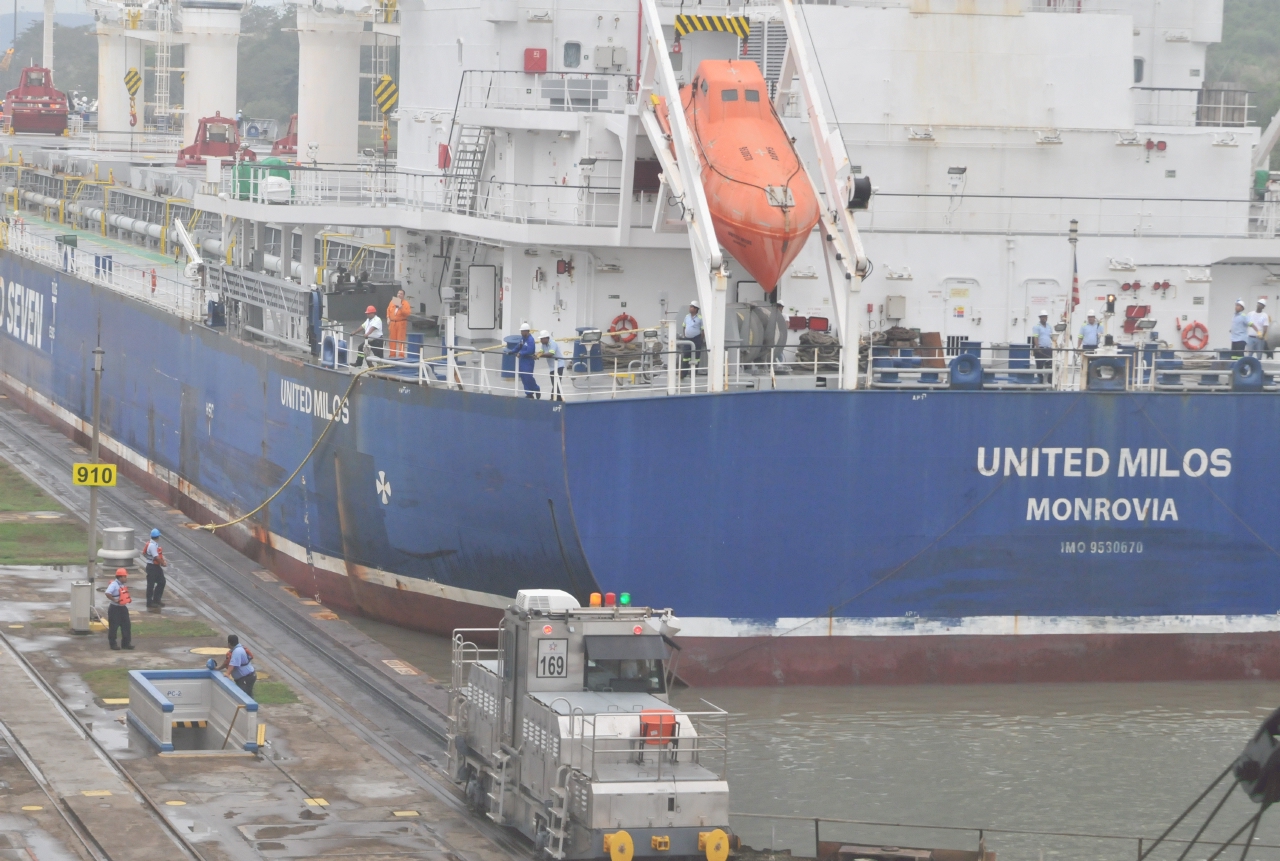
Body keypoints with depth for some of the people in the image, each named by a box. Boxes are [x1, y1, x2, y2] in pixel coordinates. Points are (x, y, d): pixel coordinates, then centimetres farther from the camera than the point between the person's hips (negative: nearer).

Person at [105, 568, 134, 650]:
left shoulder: (122, 585, 11)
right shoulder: (114, 584, -18)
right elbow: (108, 594, -32)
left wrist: (128, 599, 12)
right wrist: (114, 600, -25)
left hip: (123, 608, 9)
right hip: (115, 609, -9)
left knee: (126, 625, 8)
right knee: (113, 627, 0)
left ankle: (126, 643, 14)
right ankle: (112, 644, 8)